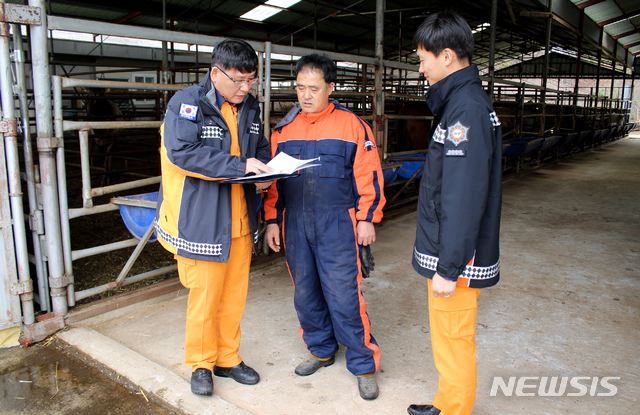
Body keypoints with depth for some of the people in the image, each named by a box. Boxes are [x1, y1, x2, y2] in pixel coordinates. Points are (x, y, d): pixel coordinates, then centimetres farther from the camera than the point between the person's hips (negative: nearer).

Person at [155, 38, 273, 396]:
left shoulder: (251, 106, 11)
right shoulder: (187, 103, -10)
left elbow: (262, 148, 22)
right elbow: (182, 151, -24)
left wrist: (264, 172, -1)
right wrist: (240, 165, -26)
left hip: (240, 219, 6)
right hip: (202, 219, -6)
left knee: (235, 293, 14)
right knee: (205, 295, 3)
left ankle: (227, 358, 32)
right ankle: (201, 363, 25)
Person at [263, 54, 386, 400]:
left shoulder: (351, 125, -2)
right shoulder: (284, 129, 10)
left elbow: (369, 175, -2)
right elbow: (272, 179, 13)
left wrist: (367, 219, -5)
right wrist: (272, 220, 9)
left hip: (338, 225, -4)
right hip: (296, 225, 5)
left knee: (344, 295, -3)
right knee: (305, 292, 12)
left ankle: (364, 364, 14)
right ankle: (321, 350, 33)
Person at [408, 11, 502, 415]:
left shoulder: (467, 109, -20)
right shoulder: (465, 101, 12)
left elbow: (464, 198, -25)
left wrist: (449, 267, -21)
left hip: (457, 260, -10)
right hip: (452, 253, 10)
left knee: (453, 339, 6)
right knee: (450, 336, 21)